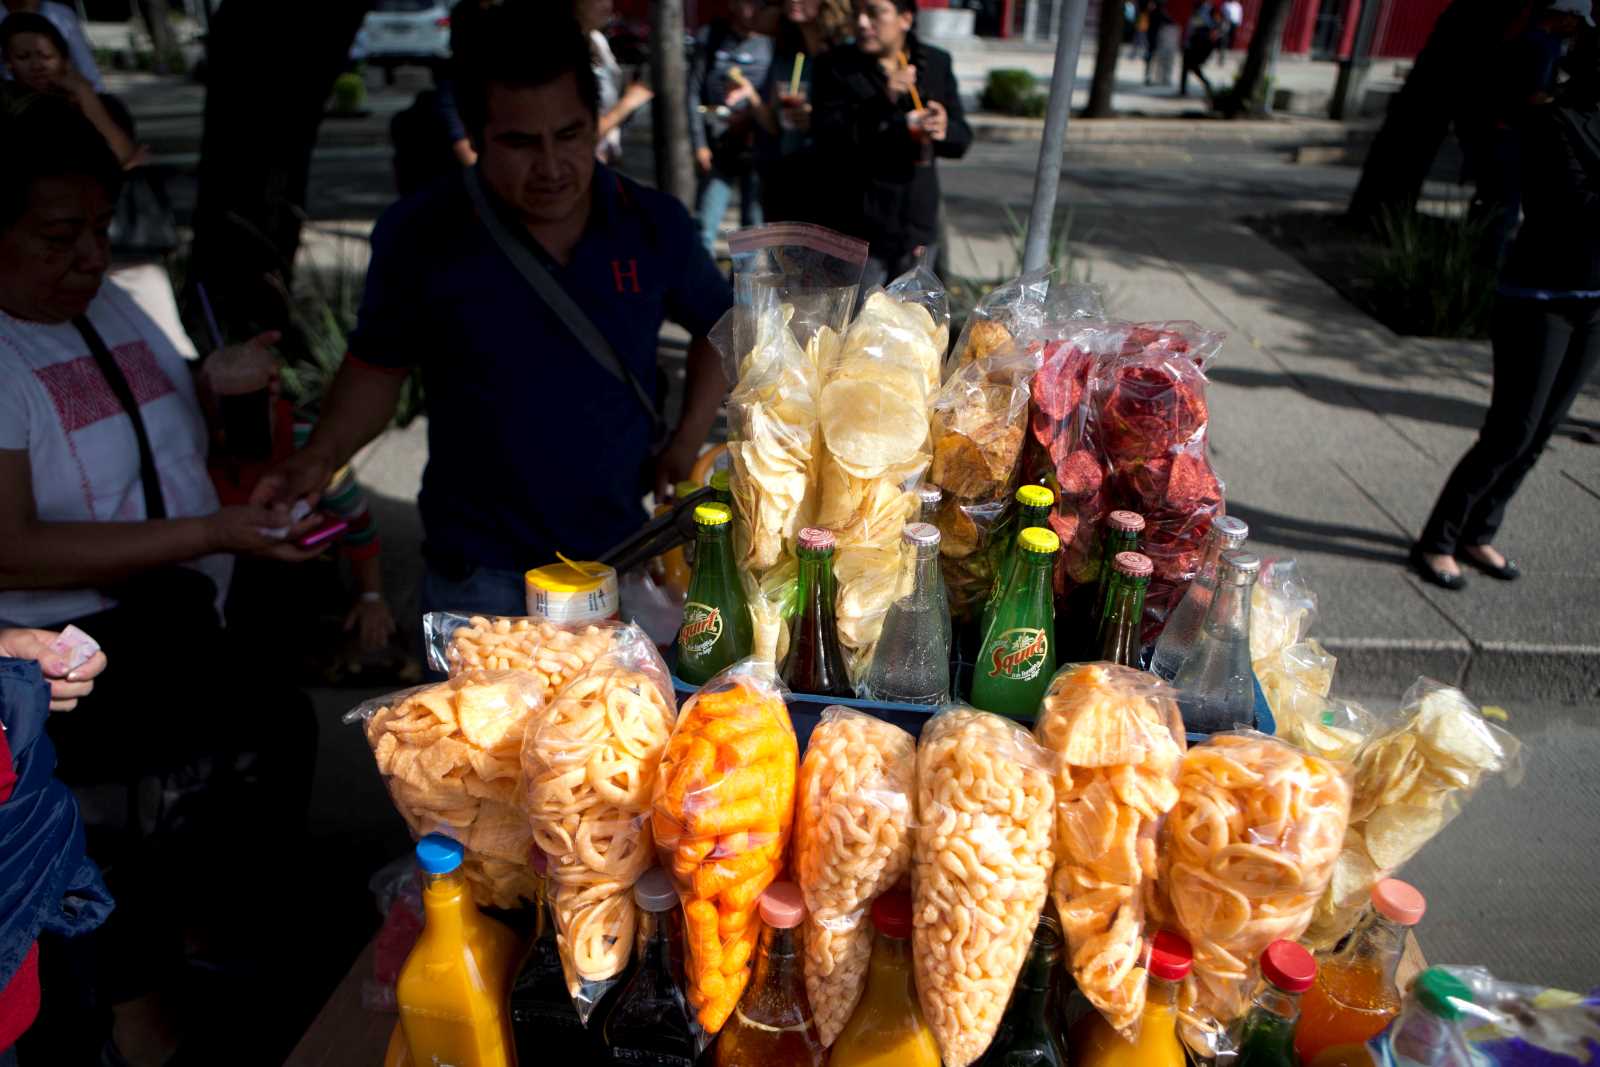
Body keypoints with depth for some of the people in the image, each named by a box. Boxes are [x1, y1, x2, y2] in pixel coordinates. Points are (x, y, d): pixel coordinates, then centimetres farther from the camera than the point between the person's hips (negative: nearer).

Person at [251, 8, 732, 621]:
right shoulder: (419, 234, -12)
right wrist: (321, 457, -15)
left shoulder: (655, 224, -8)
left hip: (623, 556, 2)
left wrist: (688, 443, -2)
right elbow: (380, 364, 2)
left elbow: (719, 326, 9)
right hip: (480, 572, -2)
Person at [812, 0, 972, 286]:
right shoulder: (837, 67, -1)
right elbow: (829, 140, -13)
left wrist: (944, 131, -16)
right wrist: (881, 103, -25)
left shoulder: (936, 63, 9)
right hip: (860, 228, -3)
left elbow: (961, 140, 8)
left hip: (917, 228, 4)